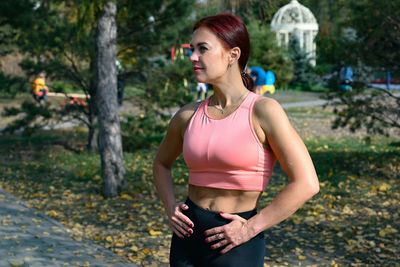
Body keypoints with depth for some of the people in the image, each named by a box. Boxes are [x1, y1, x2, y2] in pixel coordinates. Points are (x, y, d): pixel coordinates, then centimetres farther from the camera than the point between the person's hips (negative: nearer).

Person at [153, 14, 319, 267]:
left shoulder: (264, 110, -11)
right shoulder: (188, 115, 3)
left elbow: (306, 184, -15)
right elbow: (162, 163, 22)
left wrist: (250, 228, -14)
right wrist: (170, 206, 5)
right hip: (187, 239, 5)